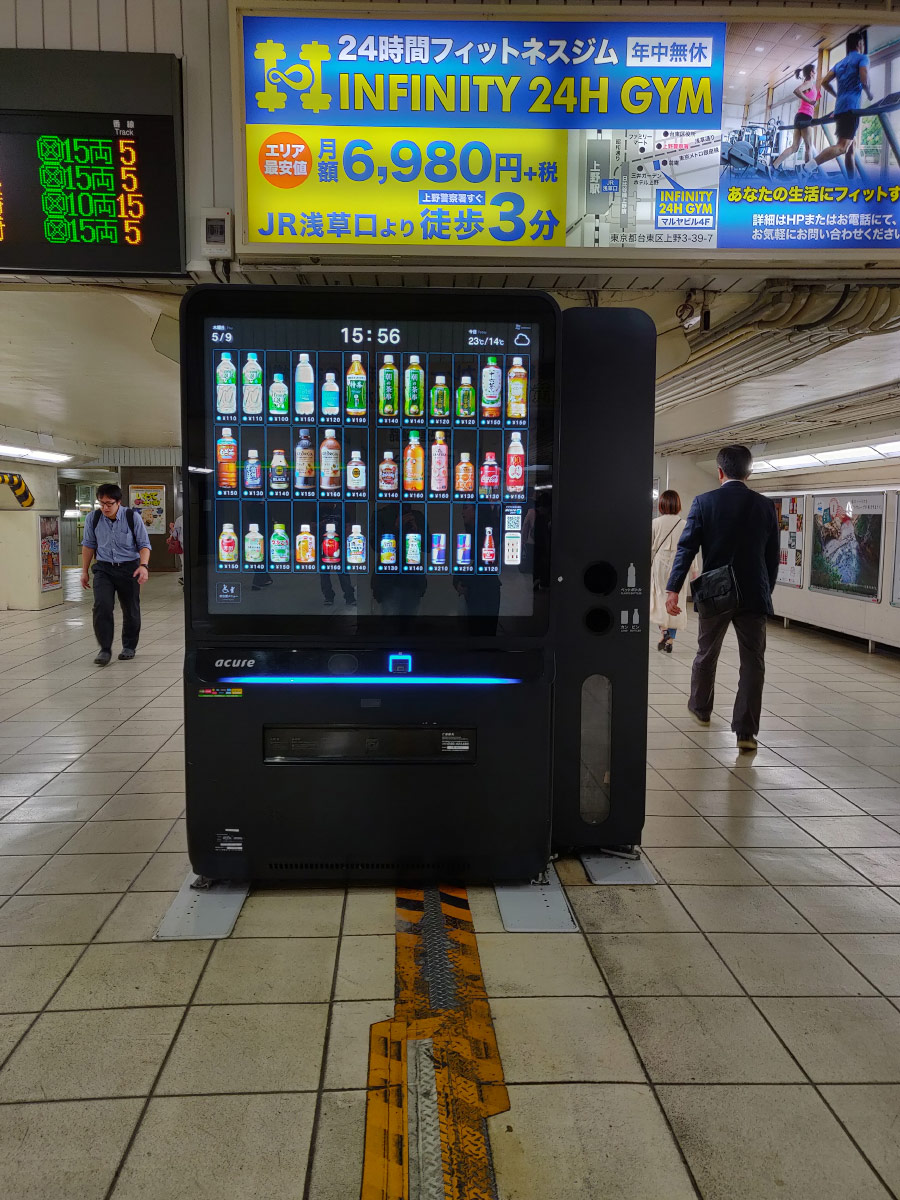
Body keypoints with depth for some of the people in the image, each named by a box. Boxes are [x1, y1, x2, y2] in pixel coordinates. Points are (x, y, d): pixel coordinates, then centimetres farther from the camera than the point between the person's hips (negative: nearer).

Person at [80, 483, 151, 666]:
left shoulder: (132, 517, -8)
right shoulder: (93, 518, -2)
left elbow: (144, 544, -2)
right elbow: (88, 545, 11)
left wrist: (143, 565, -18)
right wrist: (84, 571, 12)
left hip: (129, 568, -1)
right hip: (103, 569, 1)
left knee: (131, 610, 8)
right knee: (102, 606, -16)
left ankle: (129, 647, 27)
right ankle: (105, 649, -9)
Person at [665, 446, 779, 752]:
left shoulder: (704, 502, -4)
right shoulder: (766, 505, 1)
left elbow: (687, 547, -11)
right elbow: (773, 556, 6)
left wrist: (673, 589, -13)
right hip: (754, 595, 0)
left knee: (706, 654, 20)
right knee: (753, 662, 3)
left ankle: (700, 707, 39)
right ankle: (746, 730, -2)